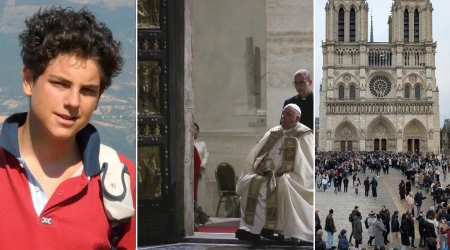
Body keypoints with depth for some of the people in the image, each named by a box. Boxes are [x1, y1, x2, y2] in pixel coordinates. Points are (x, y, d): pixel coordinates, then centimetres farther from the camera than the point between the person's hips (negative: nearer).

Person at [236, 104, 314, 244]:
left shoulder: (304, 135, 2)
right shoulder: (273, 133, 18)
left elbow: (306, 161, -10)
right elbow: (258, 152, 15)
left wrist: (285, 169, -19)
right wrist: (258, 164, -7)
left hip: (291, 176, -5)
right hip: (268, 173, 5)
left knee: (281, 185, -38)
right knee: (250, 183, -22)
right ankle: (251, 227, -24)